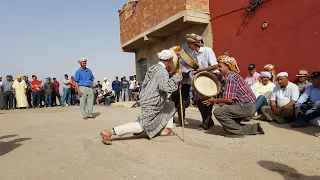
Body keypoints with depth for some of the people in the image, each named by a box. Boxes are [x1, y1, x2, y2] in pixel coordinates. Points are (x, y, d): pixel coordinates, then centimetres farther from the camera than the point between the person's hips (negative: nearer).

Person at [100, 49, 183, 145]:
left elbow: (144, 84, 18)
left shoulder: (152, 68, 10)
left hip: (146, 100, 10)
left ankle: (163, 129, 22)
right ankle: (109, 132, -12)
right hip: (151, 104, -10)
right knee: (141, 125, -10)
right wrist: (177, 76, -23)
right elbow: (167, 87, -33)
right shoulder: (162, 72, -18)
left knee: (170, 105, 22)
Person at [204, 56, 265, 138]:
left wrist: (214, 101, -8)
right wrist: (216, 100, 12)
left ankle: (238, 132, -8)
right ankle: (254, 128, 20)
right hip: (248, 106, 10)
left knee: (218, 112, -19)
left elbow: (229, 99, -21)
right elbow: (230, 98, 17)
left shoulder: (230, 76, -14)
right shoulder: (232, 75, 17)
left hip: (246, 106, -10)